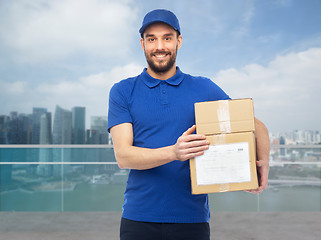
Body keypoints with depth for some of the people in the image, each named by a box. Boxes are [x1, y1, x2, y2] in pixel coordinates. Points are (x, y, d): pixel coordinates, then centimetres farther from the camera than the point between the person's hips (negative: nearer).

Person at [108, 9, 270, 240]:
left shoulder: (204, 88, 5)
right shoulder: (123, 91, 2)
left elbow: (254, 125, 9)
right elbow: (123, 155, -8)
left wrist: (263, 161, -11)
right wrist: (173, 152, -25)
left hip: (192, 219, 1)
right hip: (139, 219, -1)